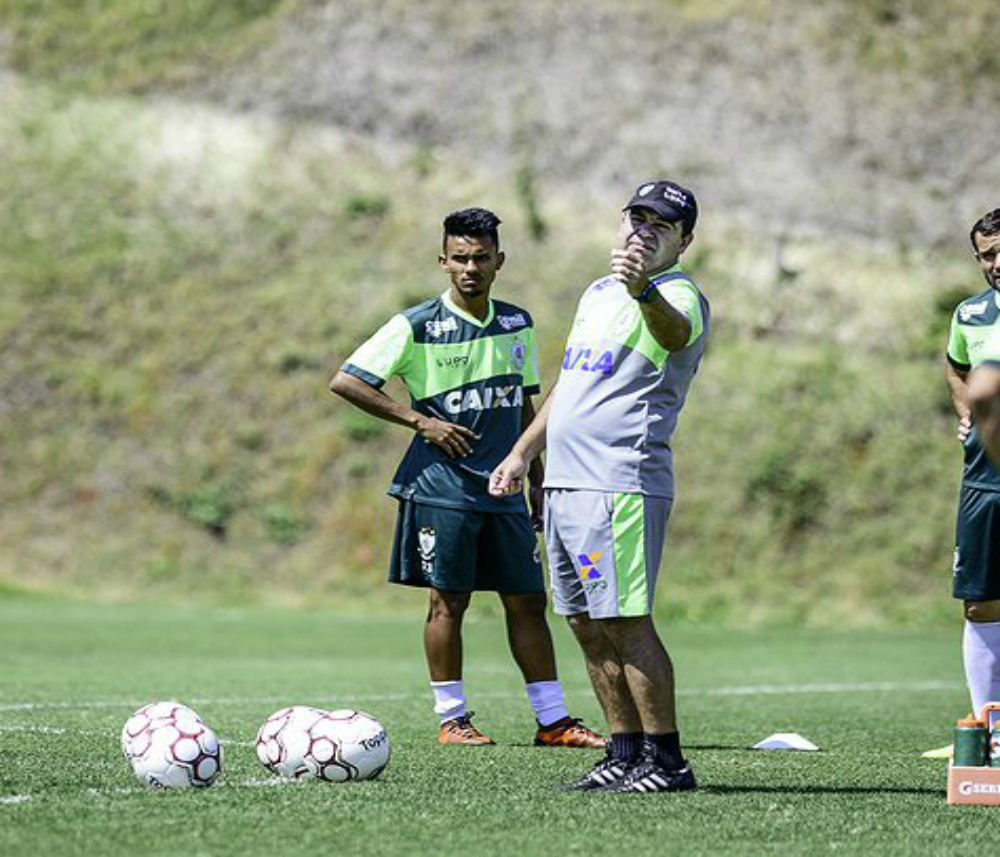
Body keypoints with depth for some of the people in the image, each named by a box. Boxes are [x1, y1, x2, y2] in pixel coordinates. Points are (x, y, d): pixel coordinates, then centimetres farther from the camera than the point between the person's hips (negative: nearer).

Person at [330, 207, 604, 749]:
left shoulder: (517, 324, 10)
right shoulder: (417, 326, -6)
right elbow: (346, 382, -7)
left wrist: (539, 480, 16)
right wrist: (420, 421, -10)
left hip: (502, 488, 5)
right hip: (442, 486, -5)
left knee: (528, 602, 4)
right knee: (448, 602, -1)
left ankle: (553, 720, 8)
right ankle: (452, 718, 9)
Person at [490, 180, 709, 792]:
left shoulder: (679, 296, -9)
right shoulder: (598, 294, 19)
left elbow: (675, 333, -36)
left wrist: (643, 289, -56)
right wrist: (522, 455, 29)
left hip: (620, 485, -9)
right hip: (565, 484, 9)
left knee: (625, 622, -12)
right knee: (588, 627, 10)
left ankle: (666, 760, -8)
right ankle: (626, 754, 16)